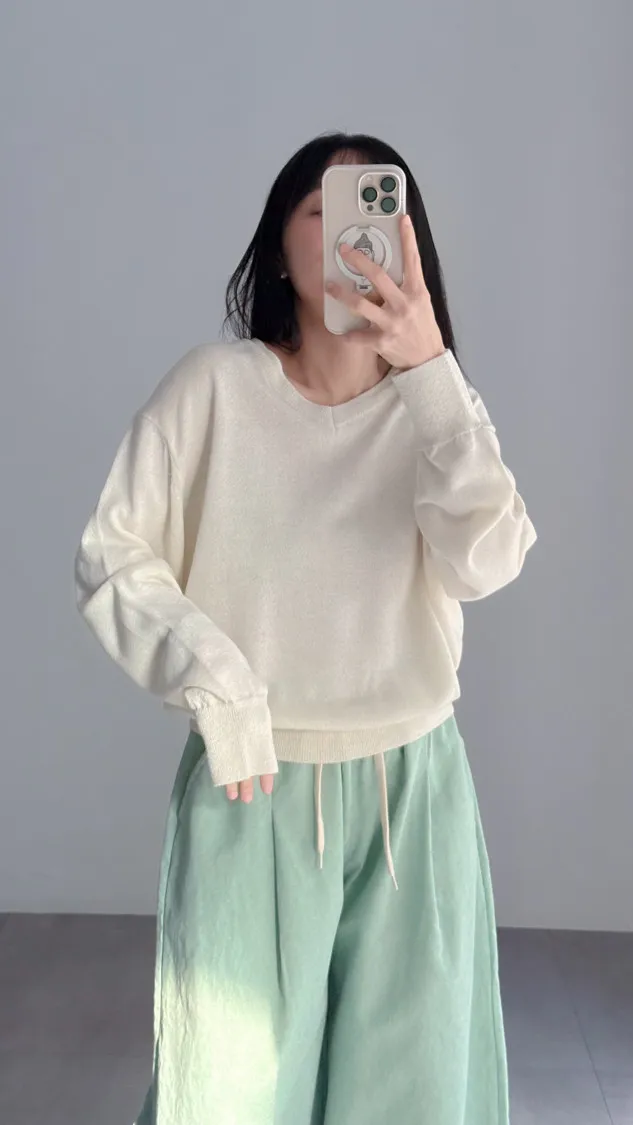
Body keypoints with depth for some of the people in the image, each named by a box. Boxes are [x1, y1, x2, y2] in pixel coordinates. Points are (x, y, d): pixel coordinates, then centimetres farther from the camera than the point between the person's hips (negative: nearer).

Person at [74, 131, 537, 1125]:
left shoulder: (439, 403, 0)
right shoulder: (217, 385, -7)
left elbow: (485, 563, -18)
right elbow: (111, 557, -4)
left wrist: (430, 373, -25)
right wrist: (211, 677, -16)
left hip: (411, 789, 2)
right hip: (253, 786, -2)